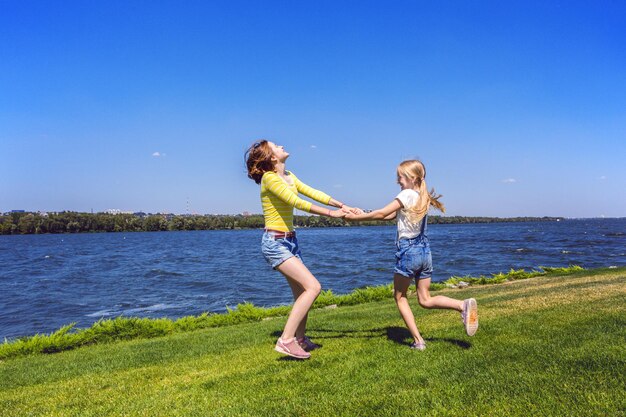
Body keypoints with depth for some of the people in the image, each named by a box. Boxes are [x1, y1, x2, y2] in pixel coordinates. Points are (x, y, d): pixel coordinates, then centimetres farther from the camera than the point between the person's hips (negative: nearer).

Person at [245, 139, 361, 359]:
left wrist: (342, 206, 2)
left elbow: (314, 193, 11)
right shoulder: (269, 178, -14)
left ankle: (300, 339, 28)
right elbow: (296, 202, -21)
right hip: (275, 243, -9)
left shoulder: (289, 176, 13)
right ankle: (285, 340, -14)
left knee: (302, 292, 12)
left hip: (290, 241, 9)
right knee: (313, 286, -17)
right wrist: (331, 213, -18)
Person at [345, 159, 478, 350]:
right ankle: (463, 305, -8)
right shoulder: (423, 197, 11)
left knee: (399, 296, 10)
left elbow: (381, 214, -14)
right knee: (425, 300, 14)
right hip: (425, 250, 8)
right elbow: (391, 216, 11)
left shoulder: (407, 194, -13)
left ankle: (418, 340, 5)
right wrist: (362, 213, 7)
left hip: (408, 251, -7)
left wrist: (355, 217, -5)